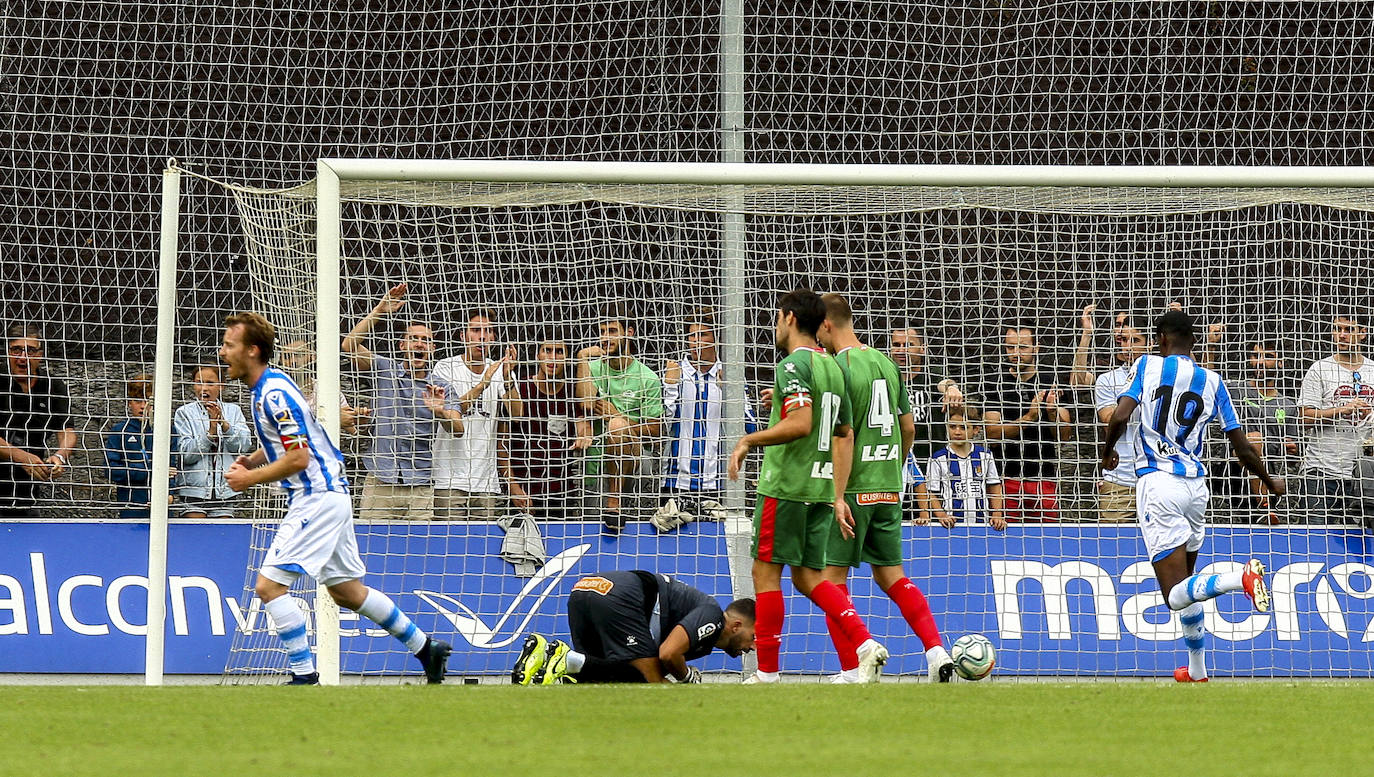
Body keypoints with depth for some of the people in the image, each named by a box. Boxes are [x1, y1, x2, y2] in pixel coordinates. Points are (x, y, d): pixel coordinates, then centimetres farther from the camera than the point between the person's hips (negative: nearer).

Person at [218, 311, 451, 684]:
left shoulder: (274, 394, -19)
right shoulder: (270, 385, 12)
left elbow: (298, 458, -23)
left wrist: (250, 479, -14)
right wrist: (252, 460, 11)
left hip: (318, 497, -11)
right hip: (329, 495, 11)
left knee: (269, 584, -13)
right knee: (346, 591, 18)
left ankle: (304, 676, -11)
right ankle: (426, 648, 26)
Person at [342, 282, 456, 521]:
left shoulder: (439, 388, 10)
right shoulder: (385, 369, 6)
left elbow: (457, 430, -1)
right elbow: (350, 346, -7)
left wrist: (440, 411, -22)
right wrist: (379, 311, -13)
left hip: (420, 484, 1)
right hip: (380, 481, -1)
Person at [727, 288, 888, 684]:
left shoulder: (793, 364, -11)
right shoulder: (832, 367, 16)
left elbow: (800, 424, -24)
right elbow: (845, 436, 17)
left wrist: (749, 441, -14)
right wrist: (838, 497, 18)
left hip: (786, 485, -8)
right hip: (821, 488, 8)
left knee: (765, 571, 0)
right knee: (808, 575, 11)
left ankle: (766, 674, 1)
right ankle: (866, 644, -7)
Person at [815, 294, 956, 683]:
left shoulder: (838, 368, -12)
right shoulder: (886, 363, 11)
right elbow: (908, 428, 16)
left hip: (850, 488, -7)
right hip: (887, 487, 7)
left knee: (832, 575, 2)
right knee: (891, 574, 13)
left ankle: (851, 671, -1)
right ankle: (937, 650, -1)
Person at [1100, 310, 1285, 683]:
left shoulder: (1148, 366, 1)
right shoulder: (1211, 381, 9)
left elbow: (1120, 416, -11)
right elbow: (1241, 446, 8)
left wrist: (1107, 453, 9)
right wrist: (1270, 482, 24)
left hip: (1157, 481, -4)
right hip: (1196, 484, 4)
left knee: (1176, 594, -10)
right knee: (1185, 581, 23)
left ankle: (1242, 578, -36)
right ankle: (1197, 670, 22)